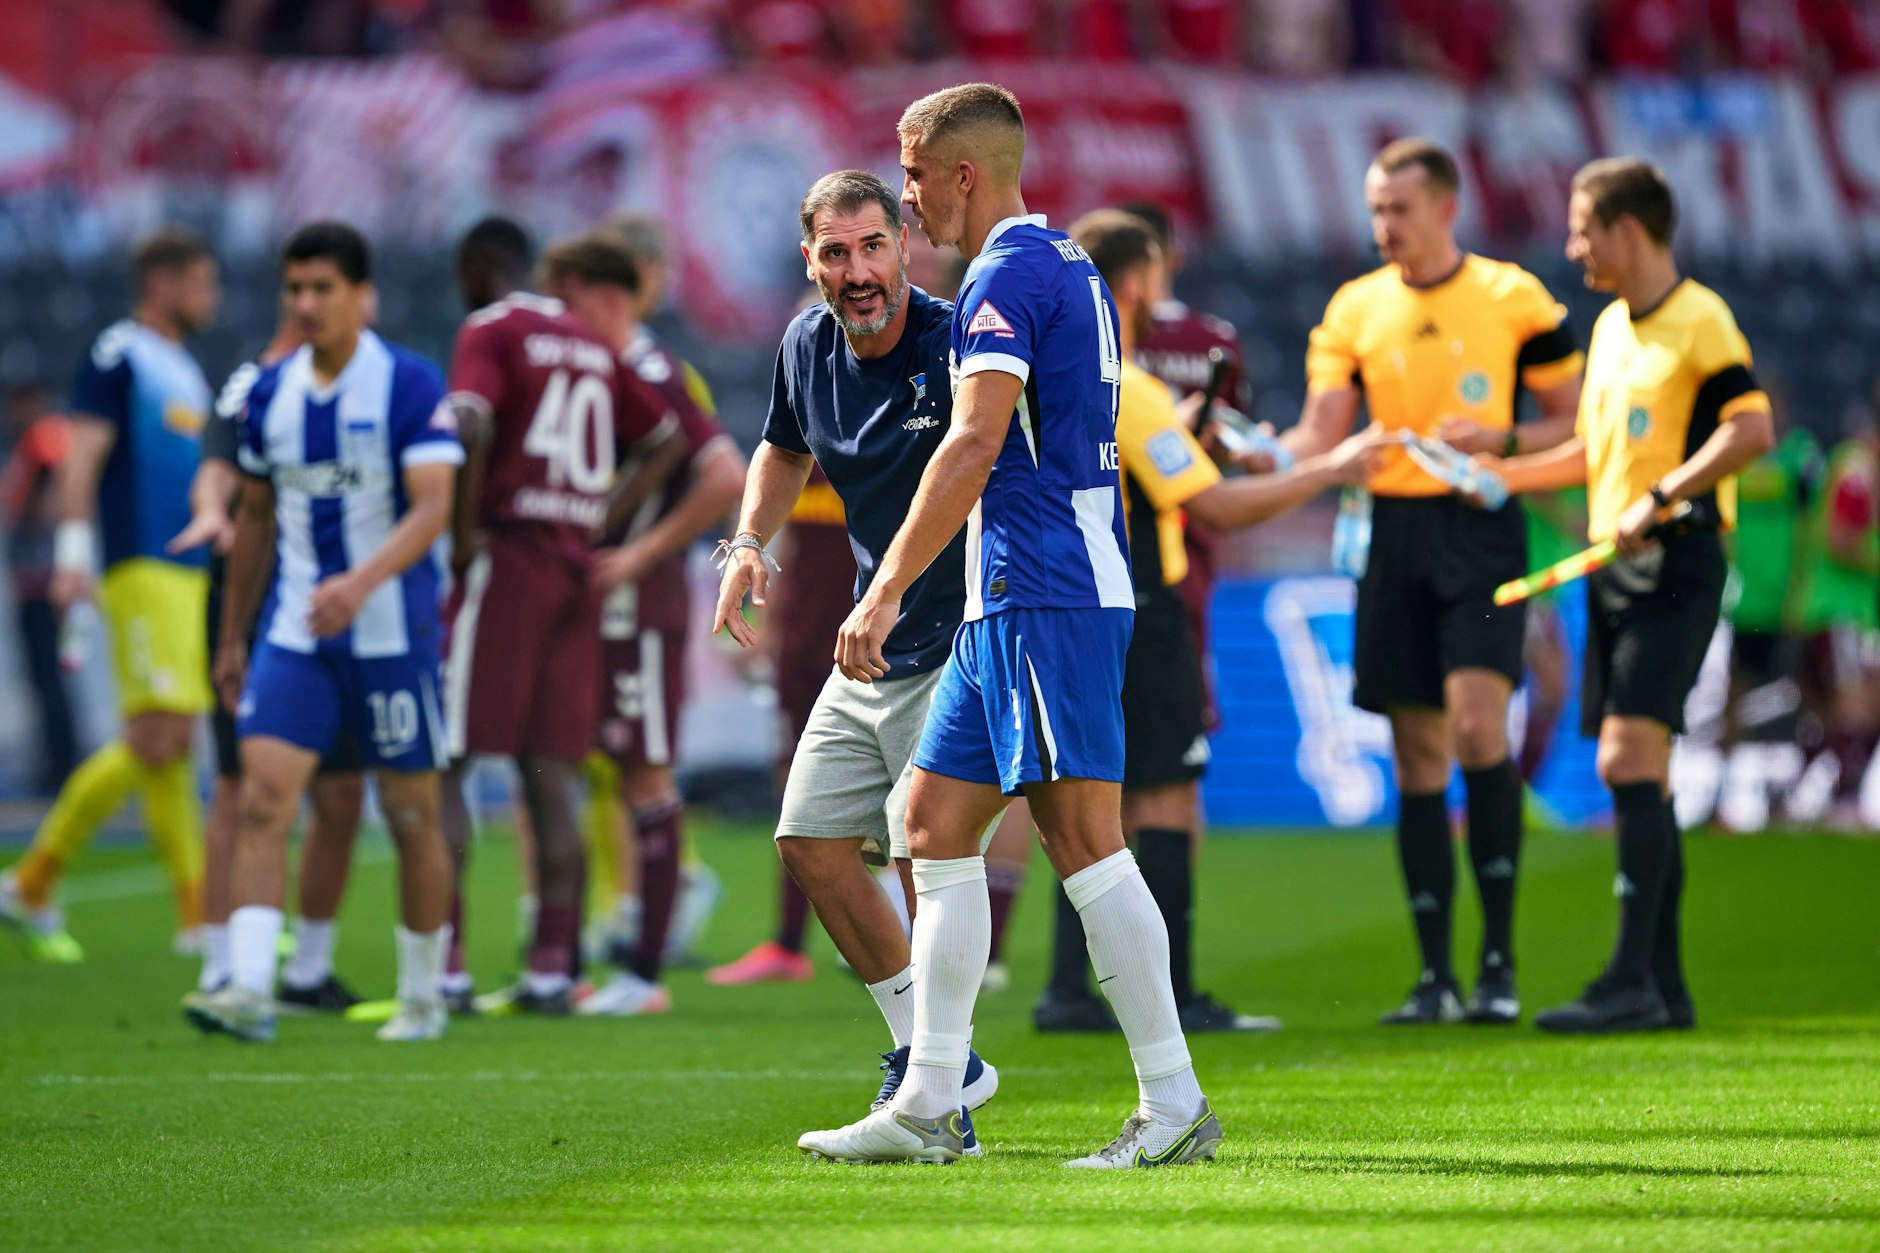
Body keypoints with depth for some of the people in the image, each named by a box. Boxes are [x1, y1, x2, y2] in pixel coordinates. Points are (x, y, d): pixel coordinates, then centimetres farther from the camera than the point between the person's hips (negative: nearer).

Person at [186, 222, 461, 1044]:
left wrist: (361, 582, -33)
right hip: (294, 631, 4)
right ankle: (249, 991, -19)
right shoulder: (270, 393, 7)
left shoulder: (411, 386, -9)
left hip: (391, 631, -4)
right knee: (262, 798, -12)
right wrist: (231, 637, 19)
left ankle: (423, 995, 19)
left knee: (411, 815, 5)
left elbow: (432, 508, -17)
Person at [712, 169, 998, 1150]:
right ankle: (931, 1054, 21)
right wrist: (749, 541, 8)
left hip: (967, 646, -8)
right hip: (870, 653, 8)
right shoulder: (807, 349, 2)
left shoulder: (958, 346, -21)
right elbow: (785, 449, 23)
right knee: (811, 840, 8)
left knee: (923, 843, -17)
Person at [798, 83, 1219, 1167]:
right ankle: (929, 1107, 12)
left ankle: (1175, 1106, -11)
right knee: (937, 824, 11)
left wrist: (887, 591, -23)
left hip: (1045, 599, -11)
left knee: (1084, 839, -11)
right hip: (1010, 602, 11)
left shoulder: (1009, 275, -12)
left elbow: (975, 444, -22)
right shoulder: (1070, 268, 20)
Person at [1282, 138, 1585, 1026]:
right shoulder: (1354, 309, 9)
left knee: (1477, 721, -18)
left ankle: (1499, 960, -11)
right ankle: (1436, 976, 8)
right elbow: (1320, 436, 3)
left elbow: (1573, 421, 7)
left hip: (1481, 526, -3)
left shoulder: (1514, 299, 1)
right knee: (1417, 754, 3)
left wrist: (1502, 440, -11)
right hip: (1394, 529, 3)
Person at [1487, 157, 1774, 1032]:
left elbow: (1753, 429, -20)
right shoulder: (1610, 327, 18)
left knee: (1630, 757, -17)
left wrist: (1660, 499, -23)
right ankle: (1664, 986, 12)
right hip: (1613, 569, 9)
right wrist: (1498, 475, 22)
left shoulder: (1699, 320, -9)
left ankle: (1632, 983, -19)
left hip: (1674, 567, -9)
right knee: (1634, 775, 8)